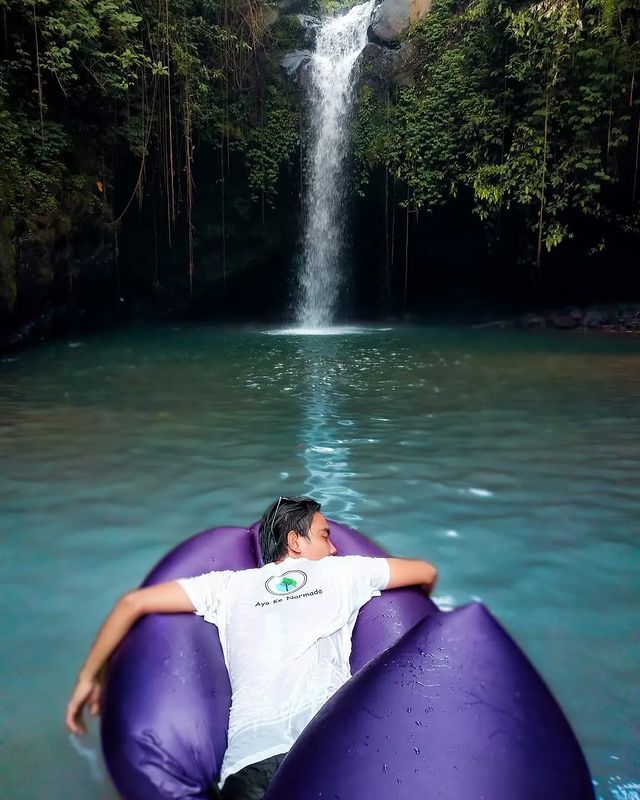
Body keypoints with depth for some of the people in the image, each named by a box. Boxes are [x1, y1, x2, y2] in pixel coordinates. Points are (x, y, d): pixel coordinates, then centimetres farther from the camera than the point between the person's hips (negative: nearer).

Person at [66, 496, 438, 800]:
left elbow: (134, 602, 22)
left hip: (252, 756, 2)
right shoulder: (340, 571, 20)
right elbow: (426, 572, 30)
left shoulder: (232, 585, 22)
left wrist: (90, 676, 34)